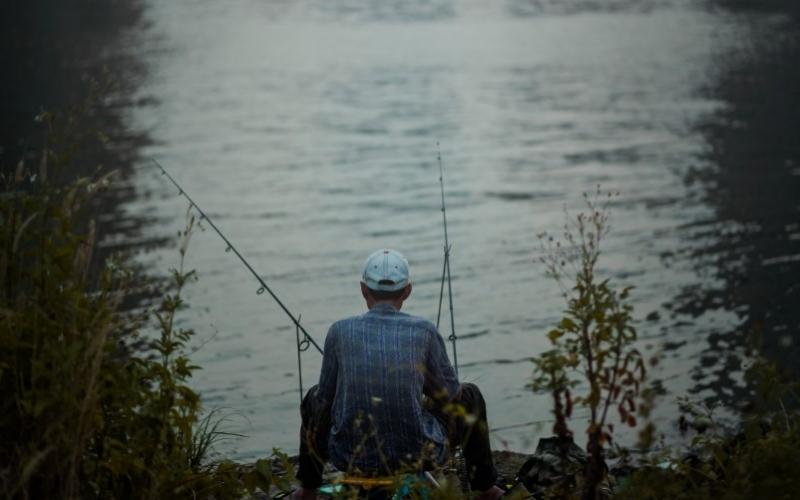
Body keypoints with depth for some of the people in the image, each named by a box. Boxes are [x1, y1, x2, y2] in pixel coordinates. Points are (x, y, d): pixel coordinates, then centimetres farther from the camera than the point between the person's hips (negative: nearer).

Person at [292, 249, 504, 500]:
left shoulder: (340, 331, -3)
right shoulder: (424, 330, -5)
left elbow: (327, 397, 8)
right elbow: (448, 393, 7)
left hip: (352, 458, 1)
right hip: (416, 455, -1)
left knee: (316, 398, 33)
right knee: (469, 397, 27)